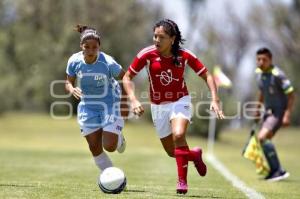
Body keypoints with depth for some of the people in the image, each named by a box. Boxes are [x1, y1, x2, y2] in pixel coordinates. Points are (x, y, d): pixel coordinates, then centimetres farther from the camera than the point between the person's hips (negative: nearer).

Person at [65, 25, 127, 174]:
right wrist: (72, 89, -23)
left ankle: (118, 138, 28)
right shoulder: (74, 61, -14)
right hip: (88, 106, 3)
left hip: (109, 105, -3)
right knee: (95, 148, 3)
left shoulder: (108, 63, -25)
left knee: (110, 146, -10)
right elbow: (68, 82, 0)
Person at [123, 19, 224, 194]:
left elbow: (206, 75, -5)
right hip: (158, 106, 2)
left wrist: (215, 100, -16)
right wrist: (133, 100, -20)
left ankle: (182, 181, -19)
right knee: (172, 152, 9)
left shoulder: (184, 55, -15)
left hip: (180, 102, -2)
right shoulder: (147, 54, -15)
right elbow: (127, 77, -6)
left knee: (178, 135, -31)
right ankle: (195, 154, 43)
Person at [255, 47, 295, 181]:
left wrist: (287, 115, -22)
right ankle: (273, 171, 28)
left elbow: (291, 95, -18)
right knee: (264, 140, 12)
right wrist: (258, 108, 23)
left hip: (279, 112, -9)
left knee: (262, 138, -22)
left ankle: (279, 170, -17)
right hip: (268, 111, 9)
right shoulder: (258, 72, 4)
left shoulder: (278, 75, -21)